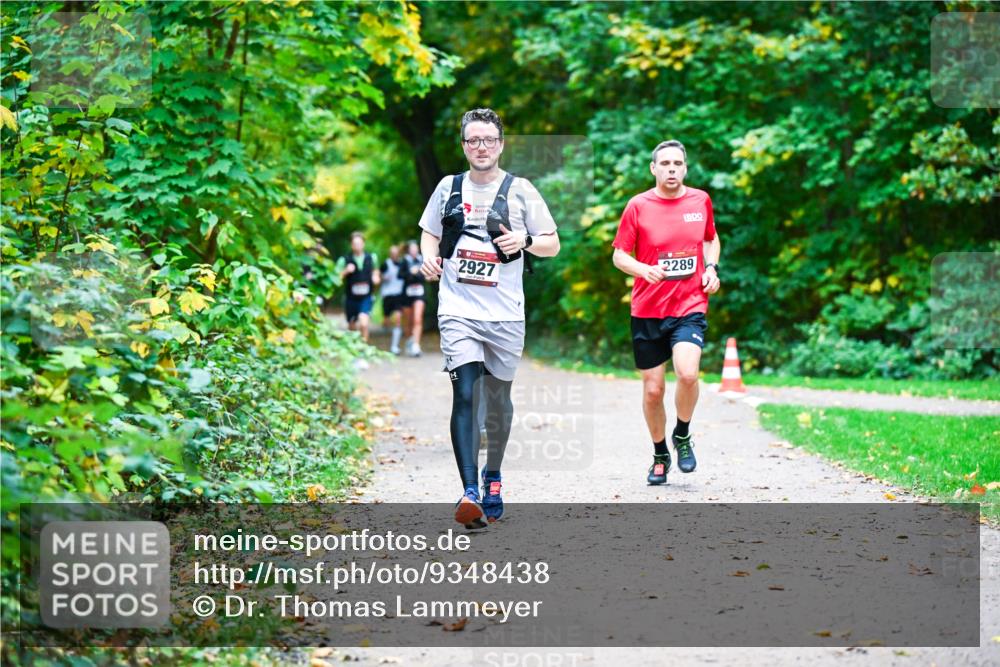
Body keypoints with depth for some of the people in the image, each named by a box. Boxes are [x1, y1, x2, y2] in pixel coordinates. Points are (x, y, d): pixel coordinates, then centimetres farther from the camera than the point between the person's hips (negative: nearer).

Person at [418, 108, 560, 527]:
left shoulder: (520, 190, 4)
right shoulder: (449, 188, 9)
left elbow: (553, 244, 7)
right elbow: (429, 233, 22)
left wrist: (525, 240, -14)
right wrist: (428, 257, 1)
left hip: (505, 314, 0)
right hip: (458, 310, 0)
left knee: (498, 398, 12)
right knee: (465, 395, -15)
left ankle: (492, 477, 34)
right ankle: (469, 492, -22)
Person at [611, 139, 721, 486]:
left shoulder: (700, 200, 5)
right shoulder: (638, 205, -2)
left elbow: (711, 239, 23)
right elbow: (619, 255, 1)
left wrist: (711, 268, 4)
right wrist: (643, 269, -19)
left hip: (690, 306, 0)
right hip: (647, 311, 0)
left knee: (687, 373, -23)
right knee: (652, 389, 4)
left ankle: (682, 435, 5)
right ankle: (660, 455, 26)